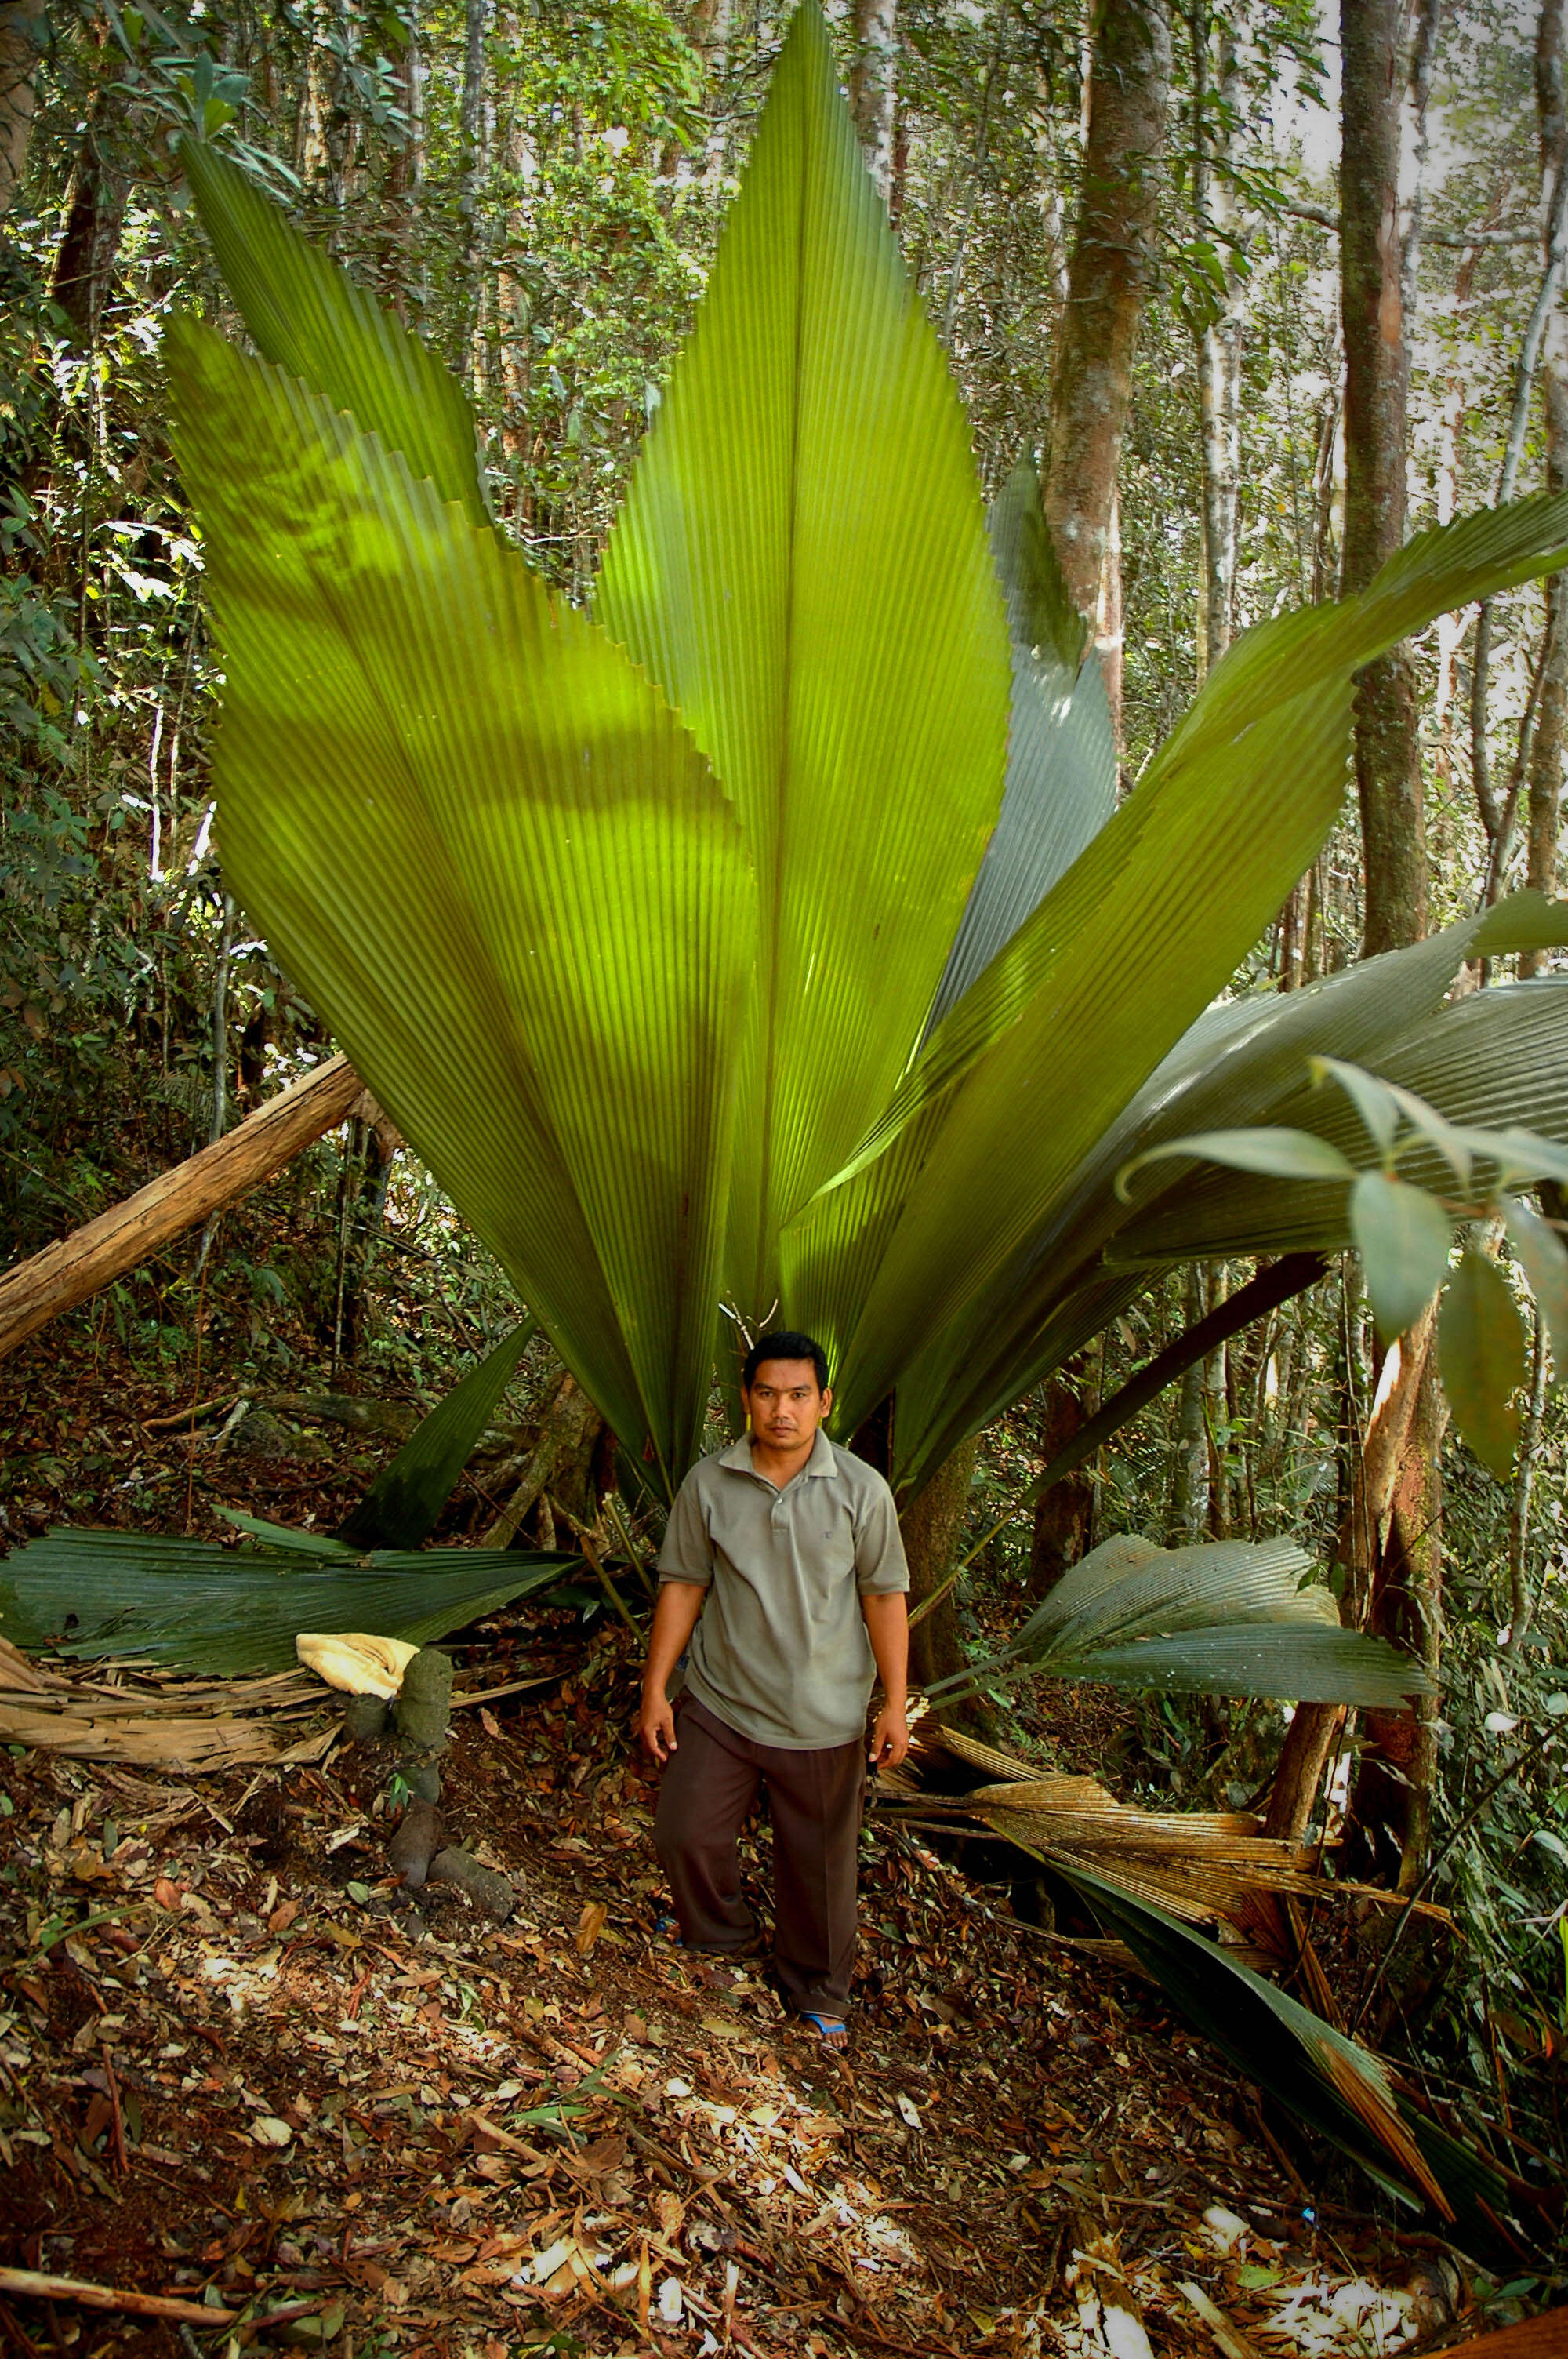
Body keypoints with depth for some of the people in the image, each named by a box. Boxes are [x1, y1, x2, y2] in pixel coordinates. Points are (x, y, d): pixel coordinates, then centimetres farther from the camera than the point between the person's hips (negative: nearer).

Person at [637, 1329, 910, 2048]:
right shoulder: (708, 1484, -6)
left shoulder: (861, 1490, -10)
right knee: (684, 1832, 7)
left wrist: (895, 1704, -4)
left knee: (818, 1860, 11)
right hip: (718, 1701, 2)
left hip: (823, 1718, -1)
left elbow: (884, 1598, -4)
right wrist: (655, 1687, 1)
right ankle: (722, 1941, 38)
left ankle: (817, 1991, 36)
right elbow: (683, 1586, 1)